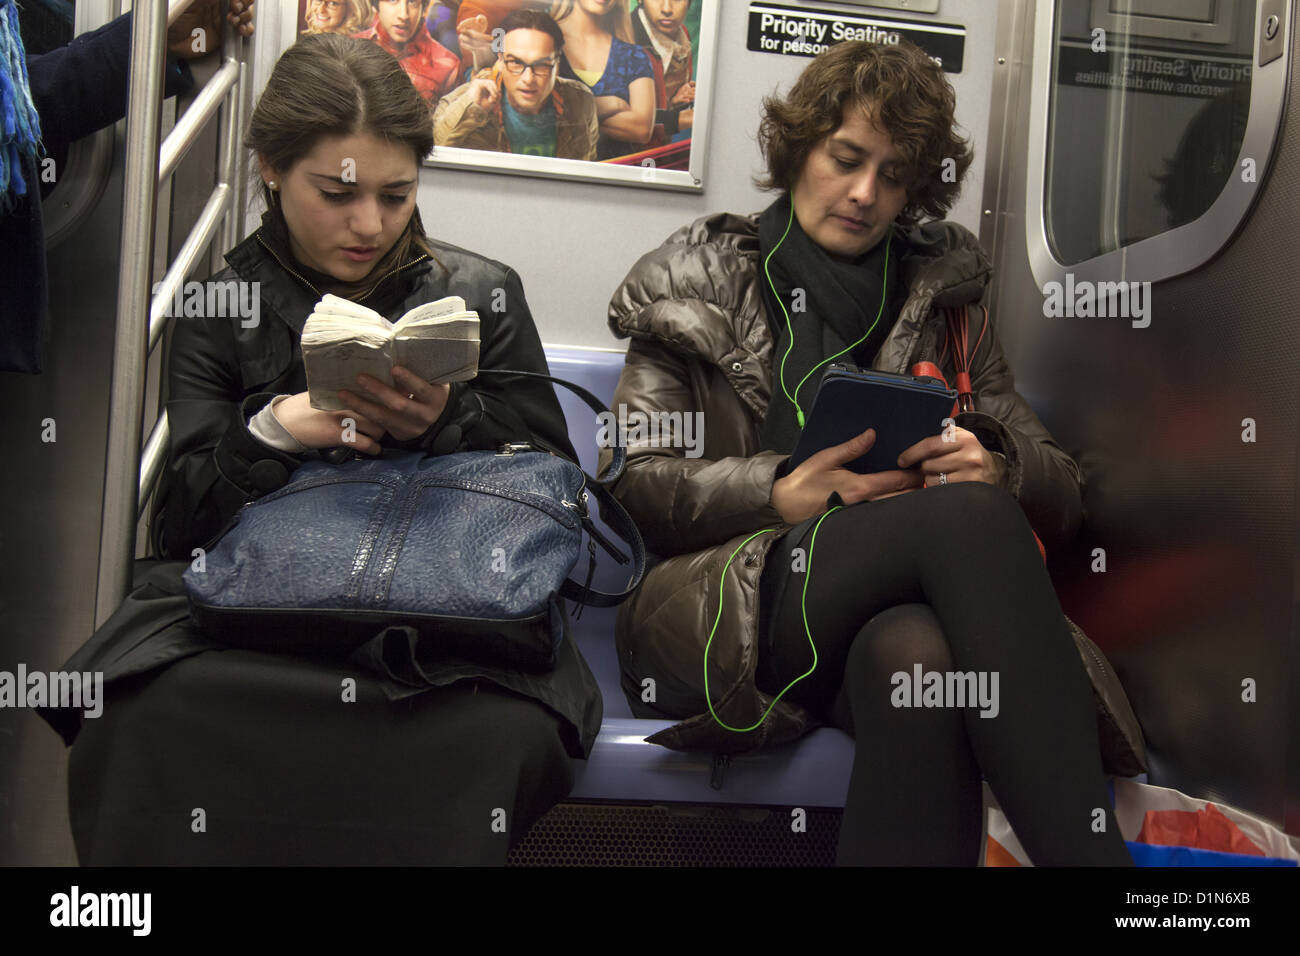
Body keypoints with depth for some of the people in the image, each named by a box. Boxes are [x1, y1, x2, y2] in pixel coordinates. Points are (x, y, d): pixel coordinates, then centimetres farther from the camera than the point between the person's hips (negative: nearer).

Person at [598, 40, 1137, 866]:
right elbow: (632, 483, 5)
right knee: (967, 513, -33)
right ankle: (1090, 847, -37)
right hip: (718, 607, -2)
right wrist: (781, 497, -13)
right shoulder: (697, 285, 16)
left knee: (917, 654, -40)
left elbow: (1062, 493, 18)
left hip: (881, 621, 2)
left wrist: (996, 469, -7)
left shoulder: (942, 299, 23)